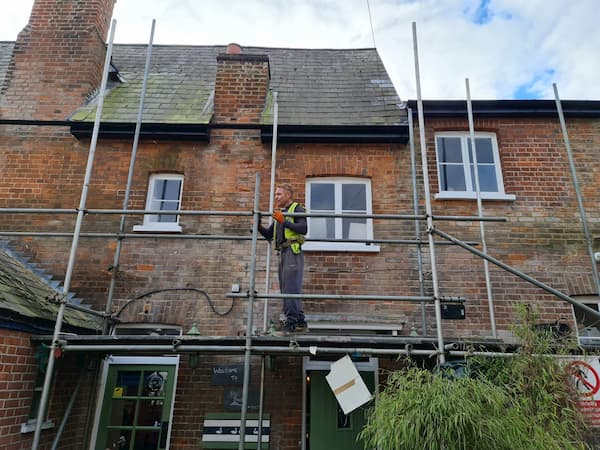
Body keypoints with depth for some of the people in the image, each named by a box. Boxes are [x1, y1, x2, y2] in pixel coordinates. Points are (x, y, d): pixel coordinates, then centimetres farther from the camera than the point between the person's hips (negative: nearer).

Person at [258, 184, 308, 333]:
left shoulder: (297, 209, 2)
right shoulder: (279, 213, 25)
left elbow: (303, 228, -15)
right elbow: (269, 235, 22)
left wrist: (284, 222, -19)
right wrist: (259, 226, 4)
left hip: (293, 251, -9)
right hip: (283, 253, 9)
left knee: (290, 287, -12)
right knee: (286, 289, 9)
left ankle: (291, 322, -10)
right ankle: (300, 321, 16)